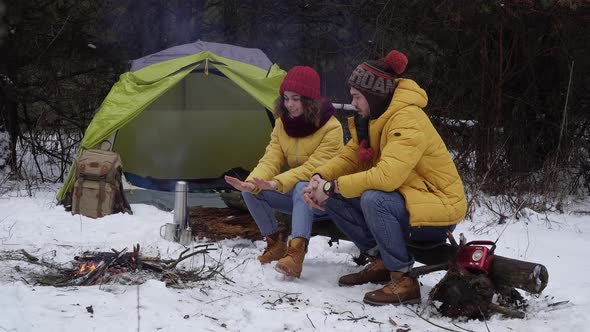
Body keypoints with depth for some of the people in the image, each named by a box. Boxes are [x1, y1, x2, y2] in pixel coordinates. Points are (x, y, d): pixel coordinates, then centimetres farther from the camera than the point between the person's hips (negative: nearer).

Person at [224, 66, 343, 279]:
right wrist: (251, 183, -29)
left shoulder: (331, 128, -19)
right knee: (251, 192, -16)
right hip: (294, 193, 6)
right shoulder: (282, 124, 1)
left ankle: (296, 253, -50)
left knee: (302, 187, -39)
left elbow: (313, 167, -28)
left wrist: (277, 183, -42)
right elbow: (271, 160, -7)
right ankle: (275, 243, -1)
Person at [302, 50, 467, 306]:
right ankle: (379, 261, 5)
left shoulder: (408, 121, -24)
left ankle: (403, 279, -22)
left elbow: (387, 176, -35)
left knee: (374, 200, -35)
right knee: (334, 199, -4)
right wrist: (319, 178, -11)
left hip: (439, 210, -9)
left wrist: (333, 187, -27)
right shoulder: (373, 118, 5)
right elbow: (349, 157, 9)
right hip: (405, 199, 9)